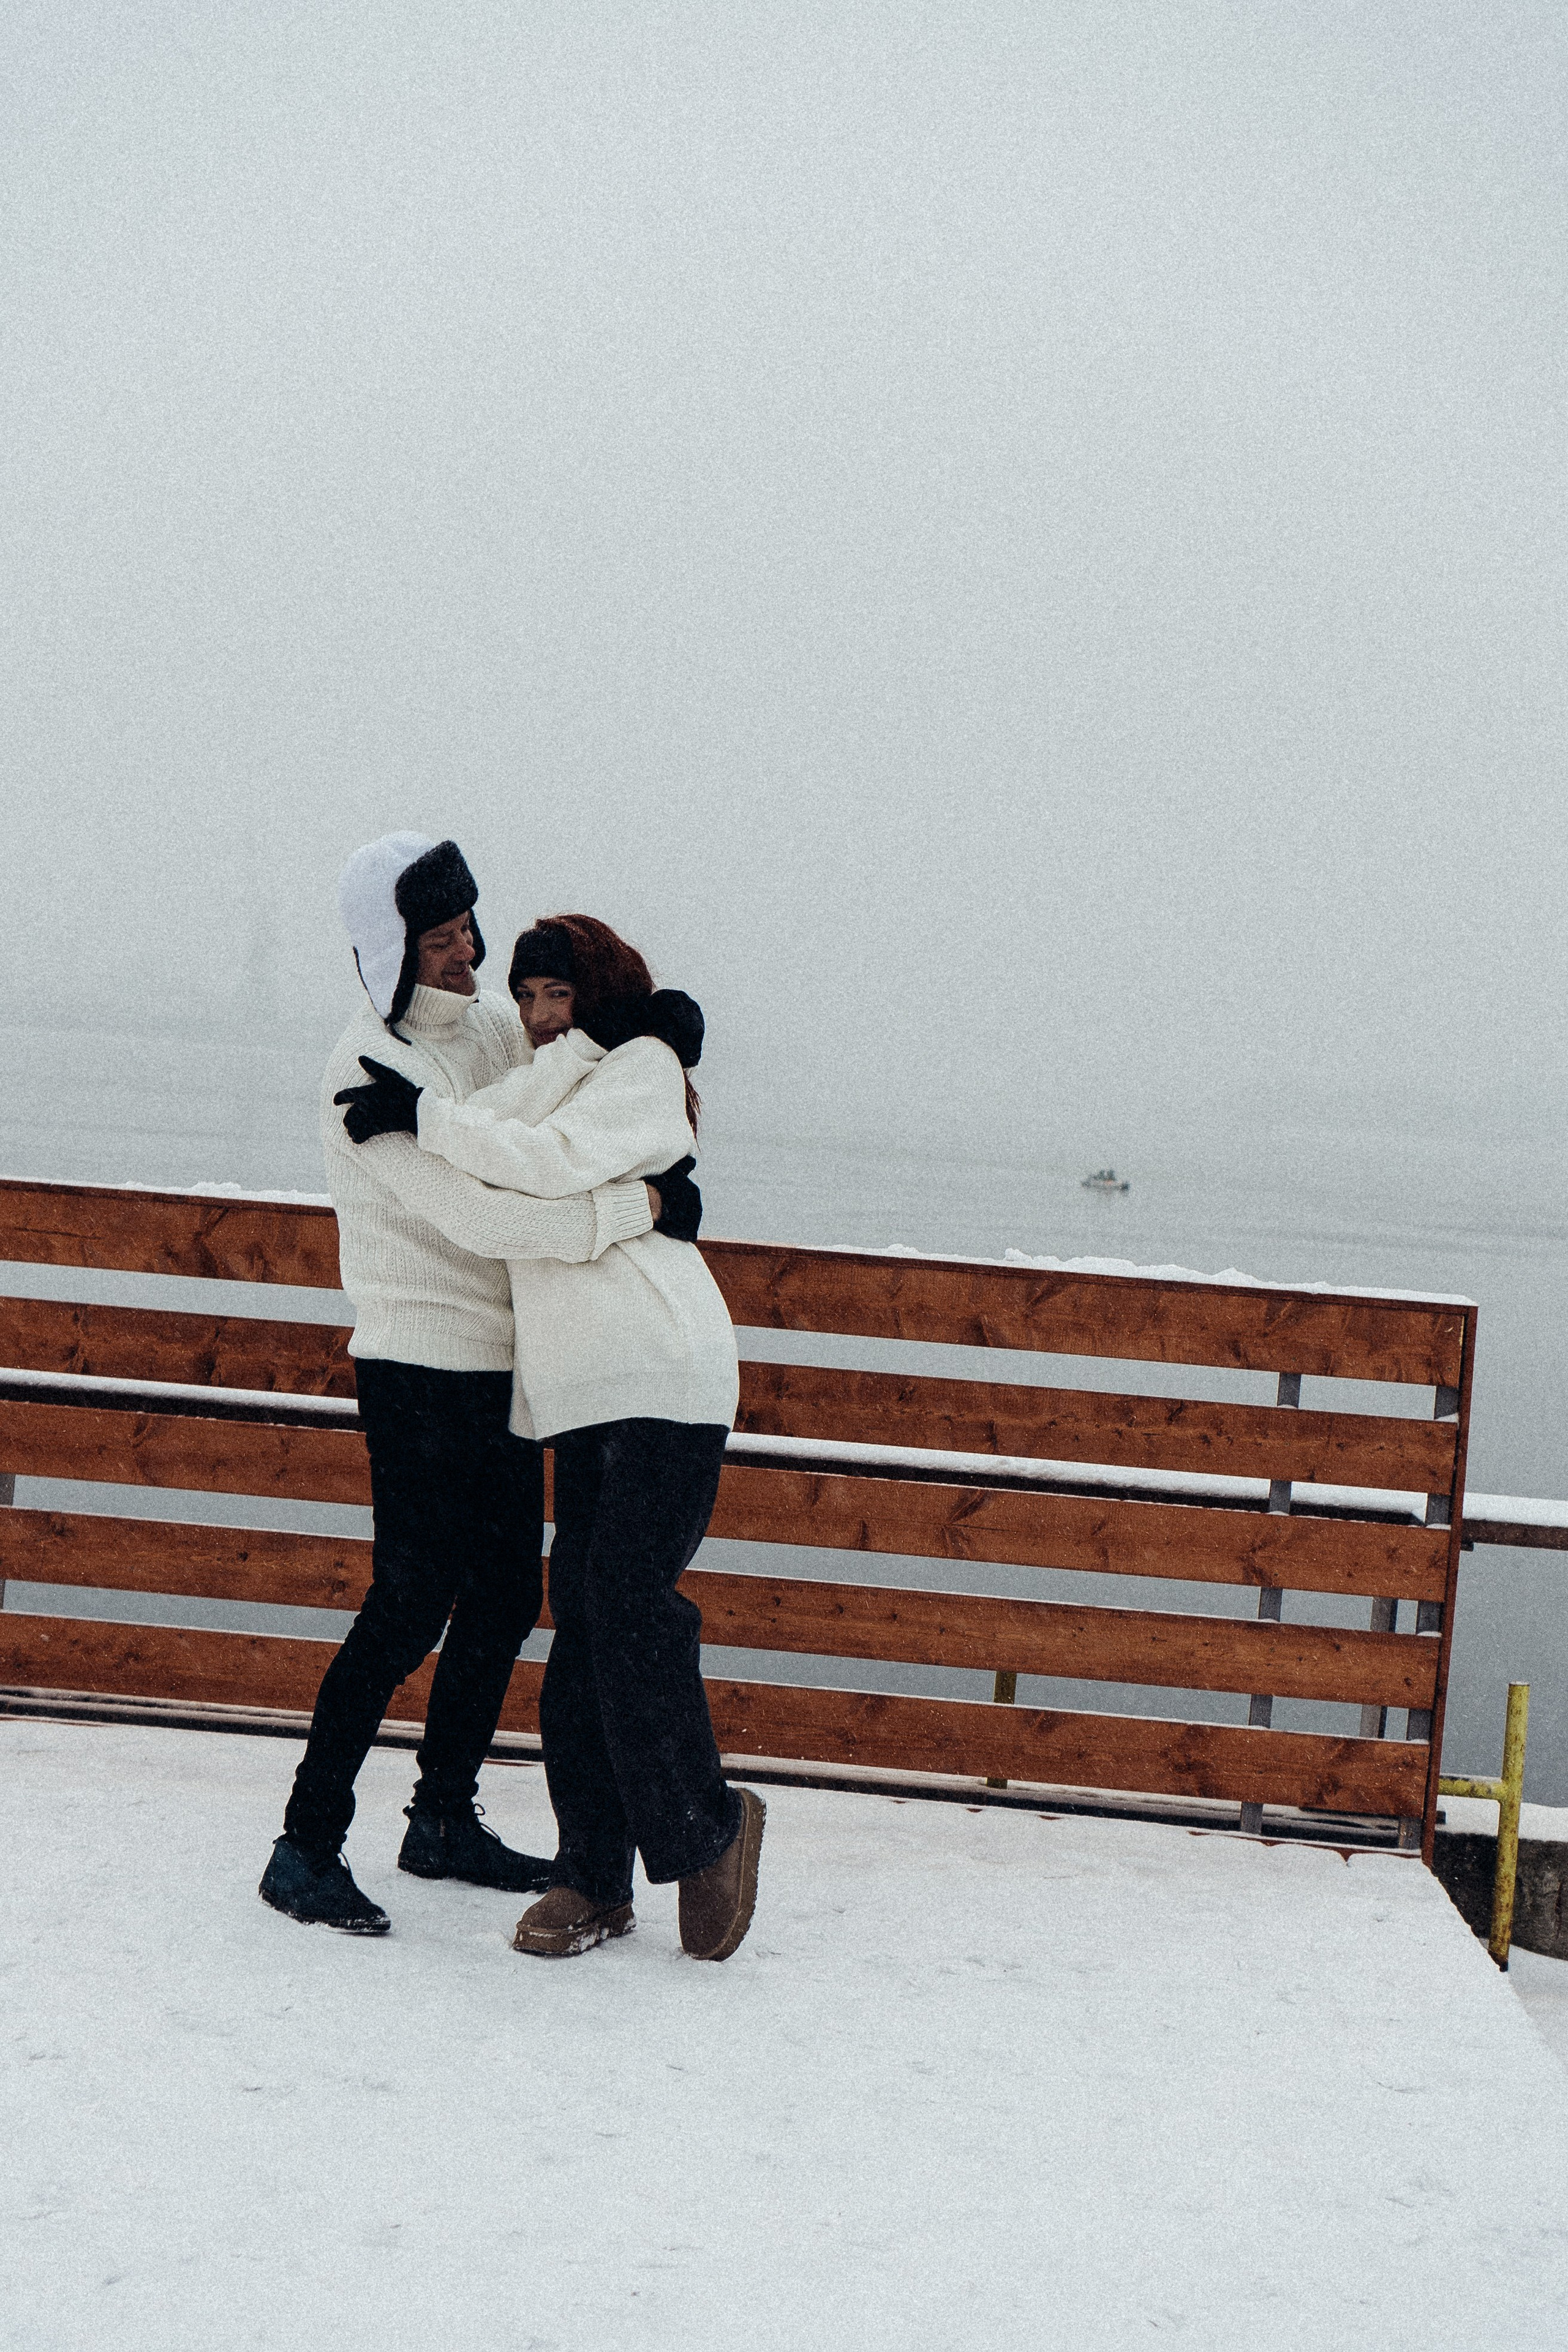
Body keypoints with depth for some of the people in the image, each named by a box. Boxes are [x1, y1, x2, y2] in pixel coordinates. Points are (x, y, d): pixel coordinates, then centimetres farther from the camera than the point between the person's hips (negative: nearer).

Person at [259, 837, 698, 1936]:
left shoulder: (493, 1022, 8)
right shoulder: (371, 1069, -17)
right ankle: (307, 1846, -2)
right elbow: (474, 1213, -25)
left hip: (505, 1364, 8)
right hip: (421, 1363, -8)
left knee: (506, 1599, 12)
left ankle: (445, 1821, 26)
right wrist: (625, 1208, -24)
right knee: (411, 1606, -10)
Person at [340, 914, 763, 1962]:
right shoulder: (562, 1076, 25)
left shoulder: (643, 1066, 1)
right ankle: (597, 1878, 2)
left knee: (629, 1600, -16)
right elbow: (517, 1144, 2)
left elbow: (553, 1161, -16)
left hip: (665, 1374, -8)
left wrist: (424, 1116, -11)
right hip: (587, 1391, 8)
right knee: (584, 1615, 1)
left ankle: (708, 1826, -1)